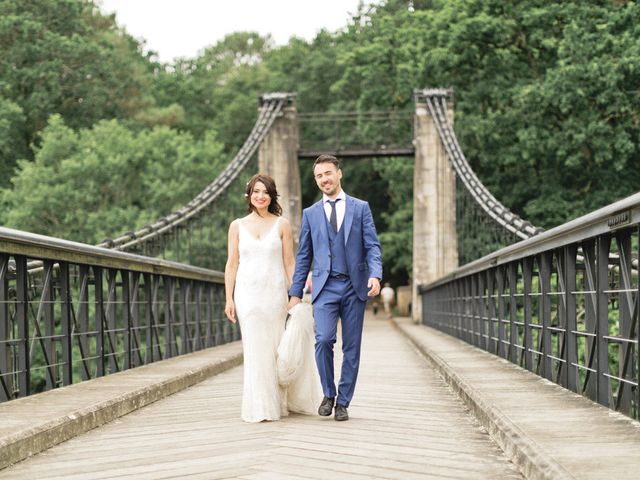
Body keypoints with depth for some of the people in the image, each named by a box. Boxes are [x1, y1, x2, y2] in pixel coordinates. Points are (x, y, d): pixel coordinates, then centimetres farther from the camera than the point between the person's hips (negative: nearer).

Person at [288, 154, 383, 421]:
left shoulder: (361, 208, 8)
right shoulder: (310, 214, 12)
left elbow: (372, 246, 2)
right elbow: (303, 256, 13)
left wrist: (375, 275, -15)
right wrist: (296, 292, 8)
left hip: (355, 287, 0)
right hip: (325, 287, 0)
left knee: (352, 348, 2)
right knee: (323, 339, -18)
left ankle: (343, 402, 12)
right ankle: (328, 394, 1)